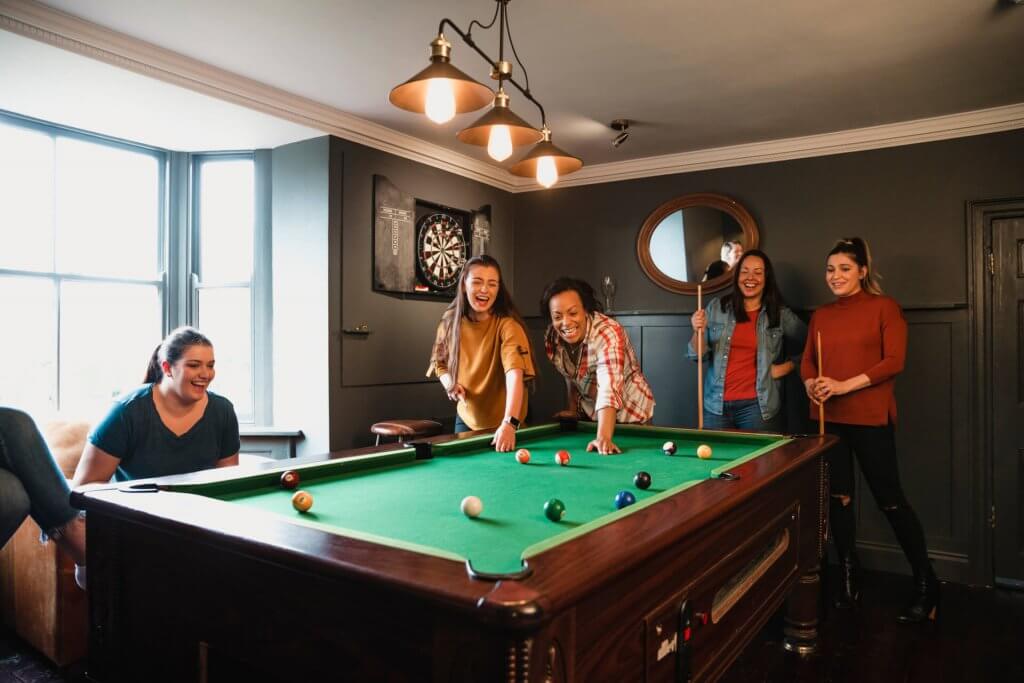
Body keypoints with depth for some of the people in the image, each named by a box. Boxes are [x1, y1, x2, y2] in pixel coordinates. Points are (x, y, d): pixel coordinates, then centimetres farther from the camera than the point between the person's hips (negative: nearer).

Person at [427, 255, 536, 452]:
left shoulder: (507, 325, -24)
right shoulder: (450, 321, -7)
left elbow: (515, 374, -38)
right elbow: (441, 363, 10)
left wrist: (509, 423, -52)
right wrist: (450, 383, -12)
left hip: (503, 425, -4)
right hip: (466, 419, 4)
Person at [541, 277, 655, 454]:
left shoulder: (608, 333, -33)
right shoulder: (552, 338, -14)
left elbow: (609, 389, -45)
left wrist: (603, 437, -56)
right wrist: (573, 409, 0)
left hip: (630, 415, -5)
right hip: (589, 414, 5)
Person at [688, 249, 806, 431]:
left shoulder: (780, 314, 1)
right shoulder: (716, 308, 2)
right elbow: (697, 355, 1)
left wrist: (787, 366, 0)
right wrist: (699, 332, -17)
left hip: (758, 405, -1)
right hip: (716, 405, 1)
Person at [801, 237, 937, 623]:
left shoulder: (884, 307, -2)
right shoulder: (820, 315, 12)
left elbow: (894, 362, -10)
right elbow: (807, 360, 13)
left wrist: (845, 385, -17)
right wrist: (811, 384, -9)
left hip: (870, 417, -5)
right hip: (827, 417, 5)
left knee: (890, 499, 0)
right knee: (838, 497, 9)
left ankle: (926, 584, 17)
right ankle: (849, 577, 23)